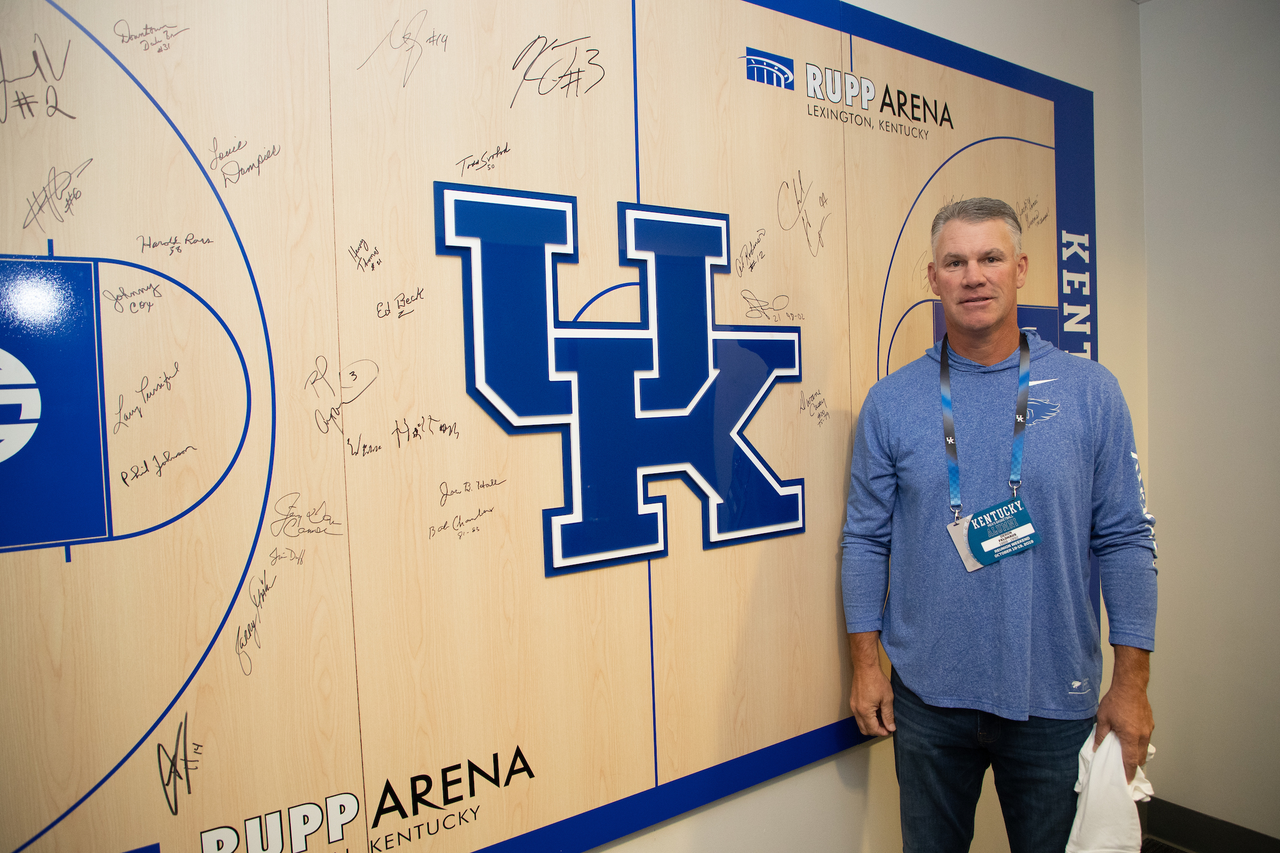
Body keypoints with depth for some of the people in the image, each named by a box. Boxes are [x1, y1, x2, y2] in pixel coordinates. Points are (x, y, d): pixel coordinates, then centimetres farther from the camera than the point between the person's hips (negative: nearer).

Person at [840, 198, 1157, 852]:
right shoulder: (891, 402, -3)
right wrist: (865, 664, -2)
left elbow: (1124, 540, -2)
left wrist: (1131, 682, -3)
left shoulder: (1090, 392, -3)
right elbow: (866, 540, -1)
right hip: (927, 697, 0)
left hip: (1055, 700, 0)